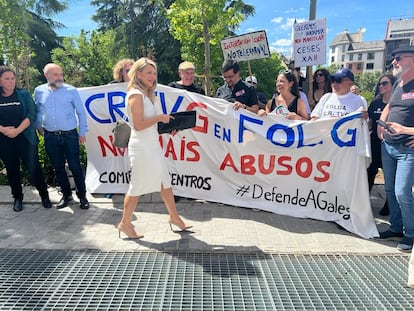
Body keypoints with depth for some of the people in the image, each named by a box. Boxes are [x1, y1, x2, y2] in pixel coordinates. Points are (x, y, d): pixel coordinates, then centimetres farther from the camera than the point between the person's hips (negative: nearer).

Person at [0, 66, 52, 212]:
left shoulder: (24, 94, 1)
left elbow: (31, 115, -7)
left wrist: (17, 130, -17)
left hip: (25, 138, -2)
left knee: (33, 167, -4)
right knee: (12, 170, 11)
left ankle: (44, 196, 12)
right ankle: (17, 198, 26)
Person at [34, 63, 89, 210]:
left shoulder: (71, 90, -4)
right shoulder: (39, 91, 3)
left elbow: (81, 112, 0)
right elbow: (37, 111, 18)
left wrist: (82, 132, 0)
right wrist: (39, 126, 14)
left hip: (70, 135, -3)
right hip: (50, 137, 3)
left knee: (75, 167, 0)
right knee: (58, 168, 12)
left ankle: (82, 196, 13)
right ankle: (66, 194, 27)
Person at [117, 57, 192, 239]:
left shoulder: (145, 94, 16)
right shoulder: (136, 94, -13)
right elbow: (138, 125, -20)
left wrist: (165, 124, 7)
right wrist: (159, 118, -12)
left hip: (153, 145, 9)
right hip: (141, 147, -9)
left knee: (165, 182, 14)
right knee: (137, 186, 2)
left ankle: (174, 216, 27)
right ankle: (125, 223, 19)